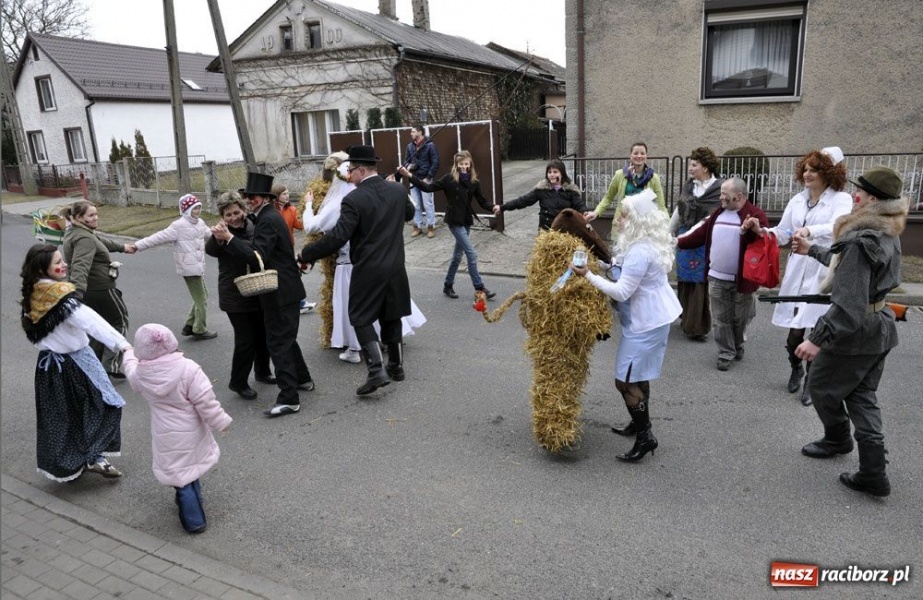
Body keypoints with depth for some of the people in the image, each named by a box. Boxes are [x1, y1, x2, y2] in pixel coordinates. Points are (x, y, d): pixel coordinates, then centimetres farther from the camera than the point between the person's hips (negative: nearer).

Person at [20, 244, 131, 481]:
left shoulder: (33, 296, 0)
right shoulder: (60, 296, -25)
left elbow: (33, 331, 10)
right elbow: (91, 321, -35)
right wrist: (121, 343, -41)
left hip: (49, 364, 8)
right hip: (74, 363, -8)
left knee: (60, 415, 20)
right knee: (105, 405, 3)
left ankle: (61, 465, 33)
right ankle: (94, 457, 3)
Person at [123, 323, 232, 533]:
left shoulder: (140, 374, -11)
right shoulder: (188, 369, -22)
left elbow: (131, 370, 16)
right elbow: (206, 402, -20)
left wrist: (129, 354, 37)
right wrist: (220, 422, -7)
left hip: (166, 436, 0)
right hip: (190, 433, 0)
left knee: (180, 473, 10)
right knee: (190, 468, 24)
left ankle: (194, 521, 14)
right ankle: (193, 504, 45)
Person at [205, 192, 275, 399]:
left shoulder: (253, 227, 0)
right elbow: (210, 250, -31)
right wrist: (217, 236, -50)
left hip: (258, 293, 5)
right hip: (235, 296, -5)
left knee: (263, 334, 16)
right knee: (245, 339, -4)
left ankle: (262, 371, 38)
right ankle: (238, 382, 14)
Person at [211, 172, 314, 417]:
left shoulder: (268, 220, -18)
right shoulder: (268, 216, 15)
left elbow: (257, 256, -26)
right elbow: (260, 250, 16)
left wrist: (229, 238, -27)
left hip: (280, 292, -11)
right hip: (284, 289, 11)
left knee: (278, 342, -7)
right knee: (285, 337, 22)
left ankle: (288, 398, -4)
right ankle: (302, 379, 36)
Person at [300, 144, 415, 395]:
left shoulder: (354, 199, -17)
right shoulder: (398, 190, 2)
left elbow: (338, 237, -20)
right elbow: (409, 214, 21)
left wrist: (307, 254, -11)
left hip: (368, 270, -6)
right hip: (395, 266, 6)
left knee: (361, 319, 5)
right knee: (391, 316, 17)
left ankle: (377, 371, -4)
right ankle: (396, 365, 26)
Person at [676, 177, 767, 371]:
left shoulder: (756, 215, -11)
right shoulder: (719, 213, 8)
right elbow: (701, 234, 14)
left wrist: (750, 231, -37)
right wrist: (679, 242, 12)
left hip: (741, 279, -4)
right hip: (717, 278, 4)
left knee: (739, 318, 11)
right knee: (721, 319, 8)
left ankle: (738, 346, 36)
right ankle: (726, 353, 19)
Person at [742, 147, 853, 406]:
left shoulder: (841, 199, -4)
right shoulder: (798, 199, 11)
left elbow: (838, 227, -24)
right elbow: (782, 234, 11)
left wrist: (810, 230, -41)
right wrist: (761, 231, -7)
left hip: (825, 271, -4)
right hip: (797, 270, 4)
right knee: (794, 326, 5)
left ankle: (811, 381, 18)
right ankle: (796, 368, 33)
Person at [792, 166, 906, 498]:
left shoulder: (860, 240, -25)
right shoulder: (887, 234, 6)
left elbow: (849, 302, -31)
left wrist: (818, 339, -32)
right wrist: (813, 250, 34)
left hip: (855, 331, -9)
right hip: (879, 327, 9)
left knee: (821, 385, 14)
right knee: (863, 397, 13)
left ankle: (838, 438, 37)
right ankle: (873, 474, 14)